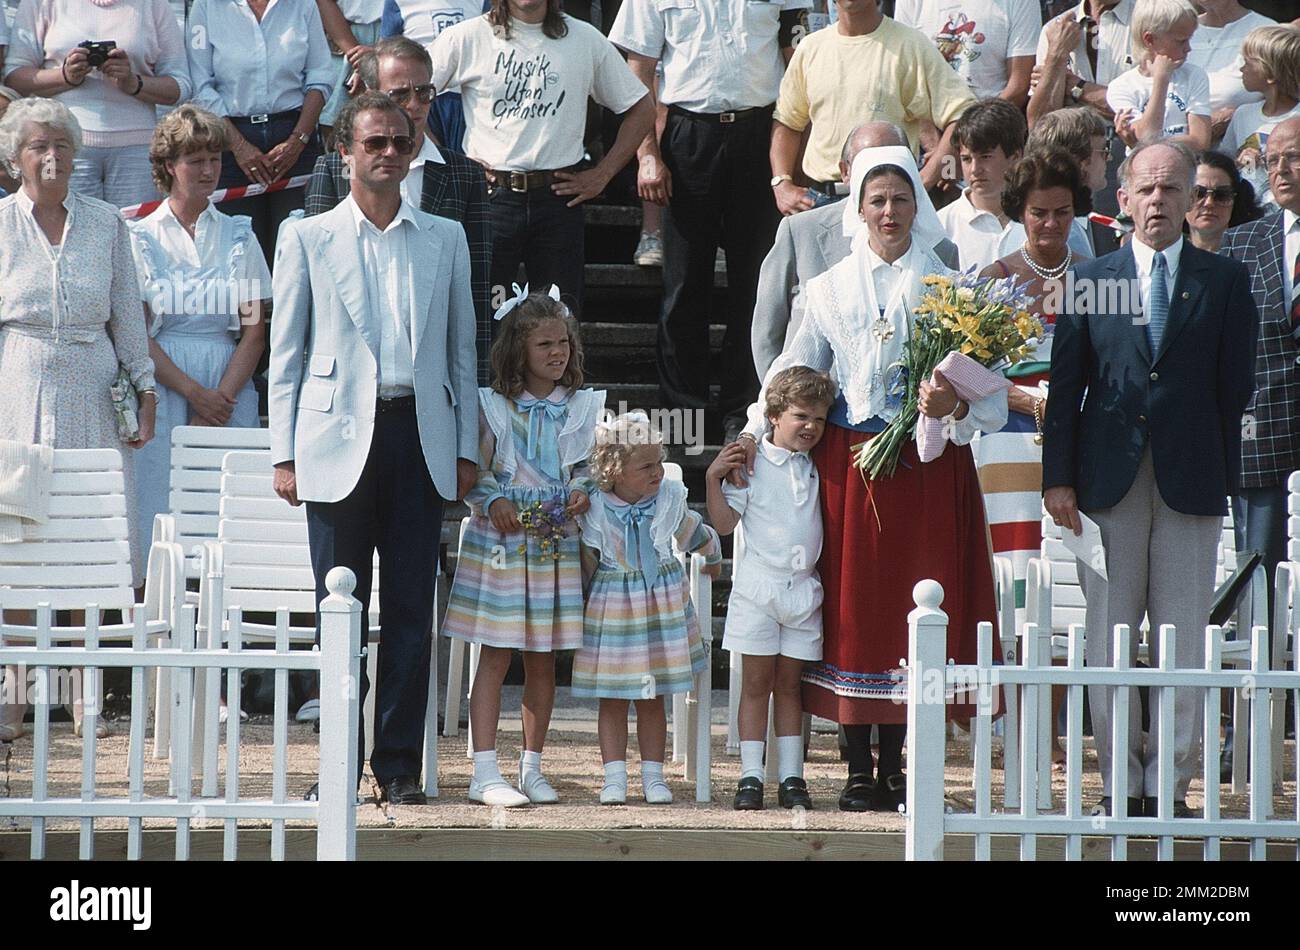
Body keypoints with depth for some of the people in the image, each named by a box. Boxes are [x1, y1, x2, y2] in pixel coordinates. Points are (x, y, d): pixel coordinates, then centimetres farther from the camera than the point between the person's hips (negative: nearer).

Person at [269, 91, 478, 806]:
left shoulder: (444, 239, 13)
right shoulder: (306, 238, 7)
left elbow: (462, 350, 14)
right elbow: (286, 352, 6)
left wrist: (466, 450, 7)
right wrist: (285, 453, -1)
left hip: (420, 438, 2)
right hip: (340, 440, -2)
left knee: (411, 610, 1)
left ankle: (400, 763, 7)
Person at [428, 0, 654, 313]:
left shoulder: (586, 40, 6)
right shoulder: (466, 38, 0)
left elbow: (642, 110, 14)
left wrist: (601, 176, 6)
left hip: (559, 199, 2)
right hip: (489, 195, -2)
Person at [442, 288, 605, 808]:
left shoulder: (583, 407, 7)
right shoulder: (492, 405, -2)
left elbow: (590, 466, 16)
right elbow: (473, 470, 1)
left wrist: (583, 492, -3)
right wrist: (493, 502, -15)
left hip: (558, 545, 3)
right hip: (502, 543, -3)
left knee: (543, 661, 8)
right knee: (496, 657, -4)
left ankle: (532, 768, 17)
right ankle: (485, 773, -5)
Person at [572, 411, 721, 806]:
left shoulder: (669, 502, -4)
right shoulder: (594, 510, -10)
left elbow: (699, 536, 16)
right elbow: (585, 560, 3)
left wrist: (712, 559, 32)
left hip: (663, 605, 2)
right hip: (611, 606, -2)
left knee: (653, 698, 8)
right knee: (612, 698, 3)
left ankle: (653, 776, 14)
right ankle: (614, 778, 9)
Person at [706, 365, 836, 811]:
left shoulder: (818, 468, 9)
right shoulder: (750, 464, -4)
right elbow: (724, 522, -5)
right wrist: (713, 480, -18)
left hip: (803, 590, 3)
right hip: (758, 587, -3)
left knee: (789, 685, 9)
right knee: (756, 683, 0)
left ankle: (791, 776, 10)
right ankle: (750, 777, 2)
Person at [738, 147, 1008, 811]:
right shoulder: (829, 290, 9)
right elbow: (792, 371, 10)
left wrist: (955, 403, -21)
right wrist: (755, 434, -2)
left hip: (927, 466, -1)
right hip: (850, 463, 1)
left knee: (912, 605, 0)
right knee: (851, 605, -1)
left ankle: (894, 765, 7)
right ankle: (859, 768, 4)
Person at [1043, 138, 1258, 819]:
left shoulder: (1225, 282, 7)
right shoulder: (1089, 280, 9)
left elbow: (1235, 384, 6)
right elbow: (1065, 384, 6)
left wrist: (1221, 473, 1)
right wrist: (1058, 476, -1)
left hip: (1191, 482, -1)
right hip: (1109, 481, 1)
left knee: (1184, 641, 0)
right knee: (1107, 638, 2)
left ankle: (1171, 781, 5)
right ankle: (1120, 781, 8)